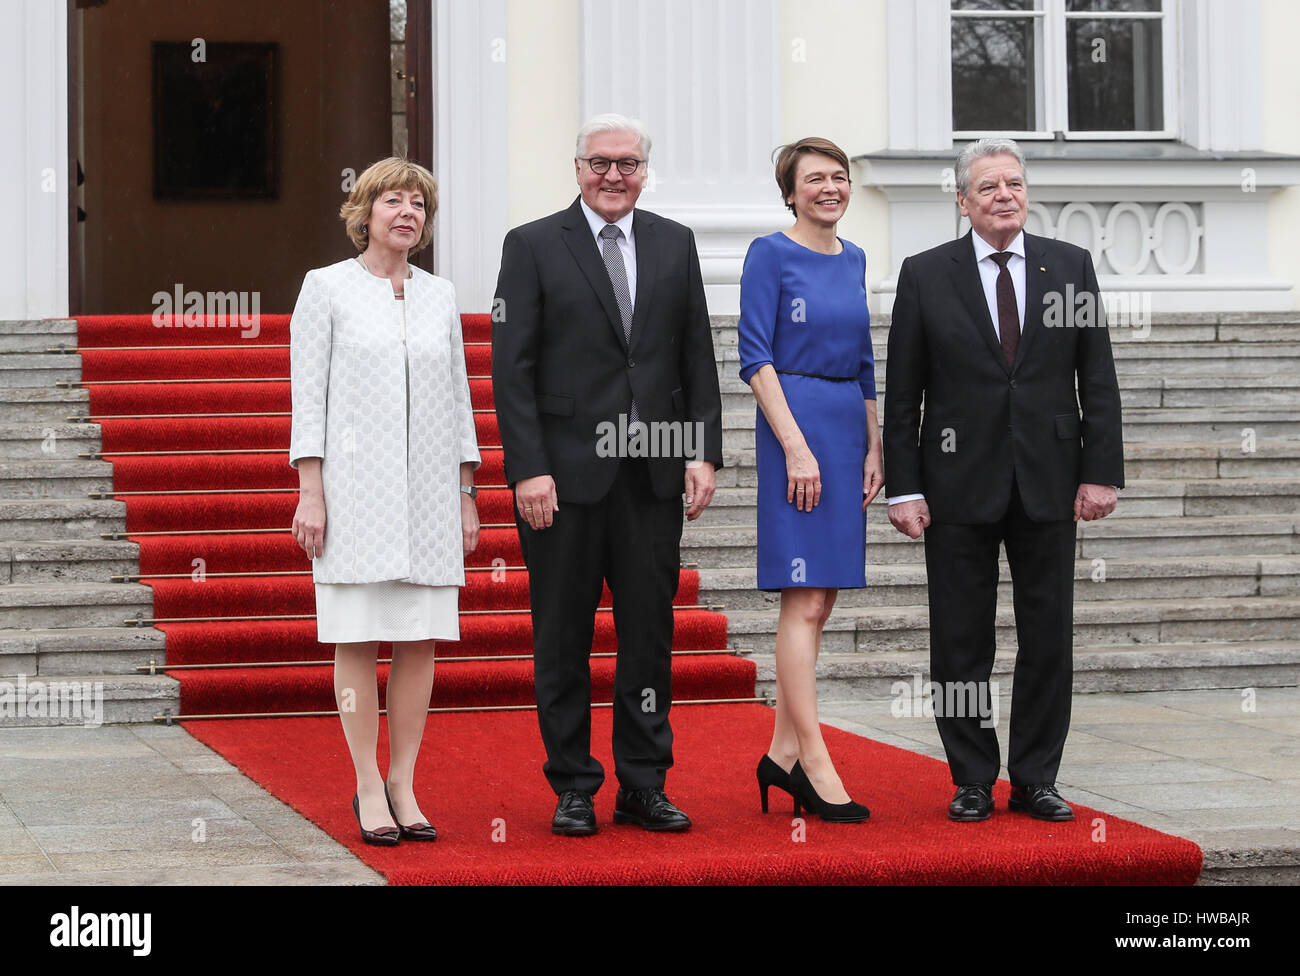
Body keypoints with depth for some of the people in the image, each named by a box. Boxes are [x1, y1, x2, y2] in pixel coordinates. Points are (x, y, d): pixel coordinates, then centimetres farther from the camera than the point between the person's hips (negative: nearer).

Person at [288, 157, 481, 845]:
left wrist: (467, 497, 11)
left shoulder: (440, 296, 12)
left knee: (421, 639, 1)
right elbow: (308, 394, -2)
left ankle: (404, 785, 8)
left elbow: (457, 400, 15)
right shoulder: (326, 288, 1)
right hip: (355, 485, -4)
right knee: (358, 638, -2)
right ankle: (368, 788, 4)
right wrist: (310, 492, -9)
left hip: (428, 490, 4)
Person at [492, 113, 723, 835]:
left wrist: (703, 452, 1)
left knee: (650, 632, 6)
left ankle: (644, 788, 15)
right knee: (563, 638, 4)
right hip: (565, 475, -3)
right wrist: (528, 470, -12)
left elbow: (698, 357, 11)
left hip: (653, 475, 3)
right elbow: (512, 369, -4)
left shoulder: (674, 245, 11)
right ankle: (573, 789, 13)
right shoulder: (532, 246, 0)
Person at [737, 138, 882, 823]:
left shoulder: (852, 259, 14)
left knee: (818, 600, 8)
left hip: (848, 429, 7)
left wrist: (873, 447, 12)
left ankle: (783, 753, 15)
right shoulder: (770, 254, -6)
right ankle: (814, 766, -8)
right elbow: (755, 359, -11)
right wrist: (797, 446, -17)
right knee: (805, 600, -9)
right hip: (794, 425, -7)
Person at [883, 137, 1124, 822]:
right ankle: (973, 783, 13)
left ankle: (1035, 780, 14)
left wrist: (1101, 470, -2)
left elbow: (1097, 379, 6)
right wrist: (904, 487, -5)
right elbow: (902, 393, 1)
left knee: (1048, 638, 4)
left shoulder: (1071, 266, 6)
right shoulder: (925, 276, 2)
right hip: (960, 483, -1)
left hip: (1048, 482, 1)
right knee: (961, 643, 3)